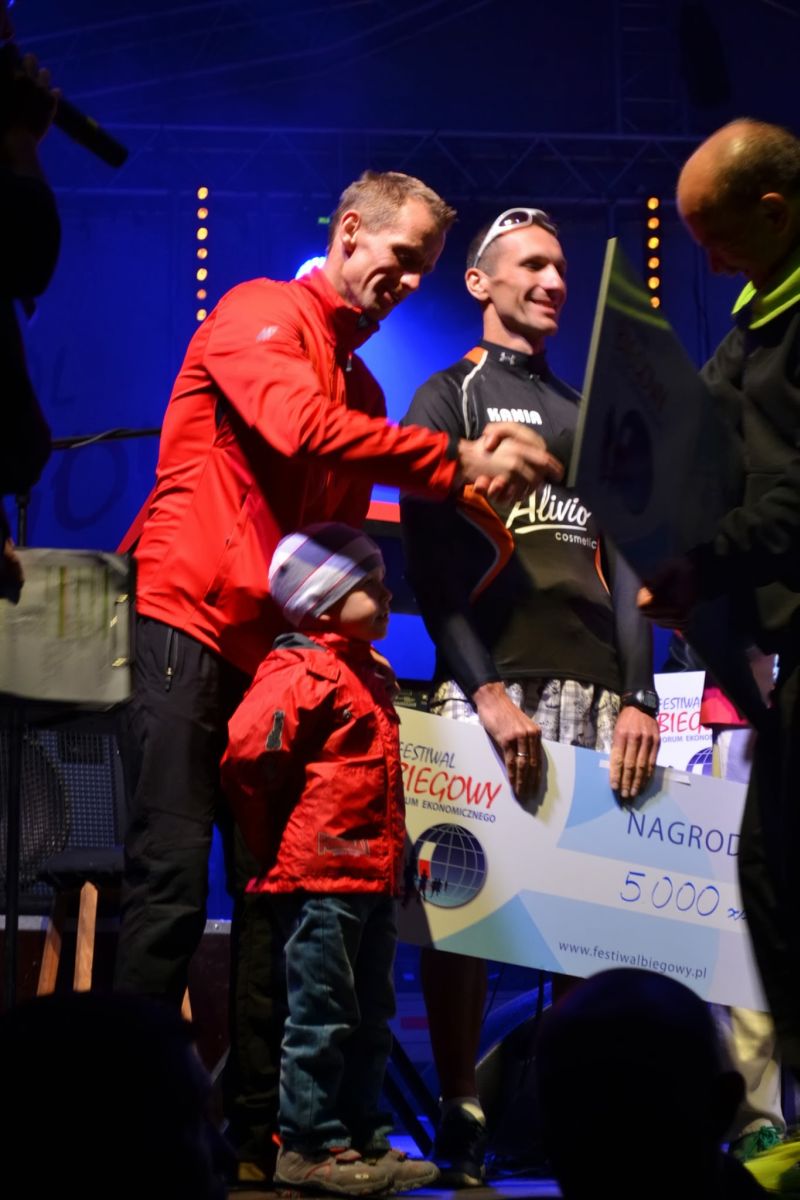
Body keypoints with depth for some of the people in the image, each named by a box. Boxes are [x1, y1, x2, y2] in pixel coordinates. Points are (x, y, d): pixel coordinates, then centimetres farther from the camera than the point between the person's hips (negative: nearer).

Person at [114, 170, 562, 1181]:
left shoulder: (361, 385, 22)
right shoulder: (258, 317, -2)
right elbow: (303, 429, -20)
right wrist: (458, 463, -21)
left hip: (278, 652, 8)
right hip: (187, 630, -8)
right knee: (172, 887, -13)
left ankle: (258, 1130, 7)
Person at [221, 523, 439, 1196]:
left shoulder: (370, 673, 17)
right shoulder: (301, 672, -13)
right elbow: (248, 755, -22)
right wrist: (276, 843, -9)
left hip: (374, 875, 10)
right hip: (321, 875, -10)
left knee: (371, 1018, 13)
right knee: (321, 1016, -4)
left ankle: (362, 1138, 21)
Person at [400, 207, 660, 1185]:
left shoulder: (592, 413, 25)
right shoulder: (449, 396, 11)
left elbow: (623, 562, 19)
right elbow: (430, 559, -1)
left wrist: (638, 695, 5)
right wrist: (486, 690, -12)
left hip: (593, 688, 4)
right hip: (488, 675, -4)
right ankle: (461, 1117, -2)